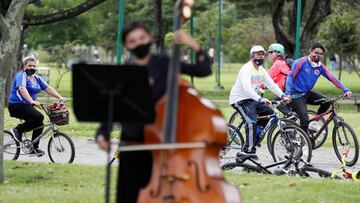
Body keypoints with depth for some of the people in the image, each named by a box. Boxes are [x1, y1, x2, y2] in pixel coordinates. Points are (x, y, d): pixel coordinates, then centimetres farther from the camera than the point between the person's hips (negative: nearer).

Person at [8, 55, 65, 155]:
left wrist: (59, 97, -3)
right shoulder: (21, 75, -13)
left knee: (39, 124, 2)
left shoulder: (36, 78, 14)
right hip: (17, 106, -9)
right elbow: (22, 89, -30)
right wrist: (32, 101, -44)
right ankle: (18, 130, -14)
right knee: (39, 117, -26)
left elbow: (48, 88, 11)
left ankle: (34, 148, 14)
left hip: (27, 106, 9)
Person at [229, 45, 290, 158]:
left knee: (269, 113, 2)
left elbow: (271, 84, 4)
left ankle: (254, 137, 11)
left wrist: (282, 96, -11)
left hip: (251, 99, 9)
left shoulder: (261, 70, 8)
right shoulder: (246, 69, -20)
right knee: (252, 122, -23)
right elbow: (247, 88, -35)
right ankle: (249, 150, -20)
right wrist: (260, 99, -46)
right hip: (239, 100, -9)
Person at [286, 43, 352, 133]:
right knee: (305, 120, -17)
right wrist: (287, 94, -27)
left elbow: (332, 78, -3)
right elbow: (290, 77, -17)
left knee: (326, 101, -14)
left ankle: (314, 123, 3)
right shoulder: (301, 62, -14)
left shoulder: (320, 67, 1)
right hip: (296, 95, -6)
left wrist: (345, 90, -14)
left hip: (307, 93, 6)